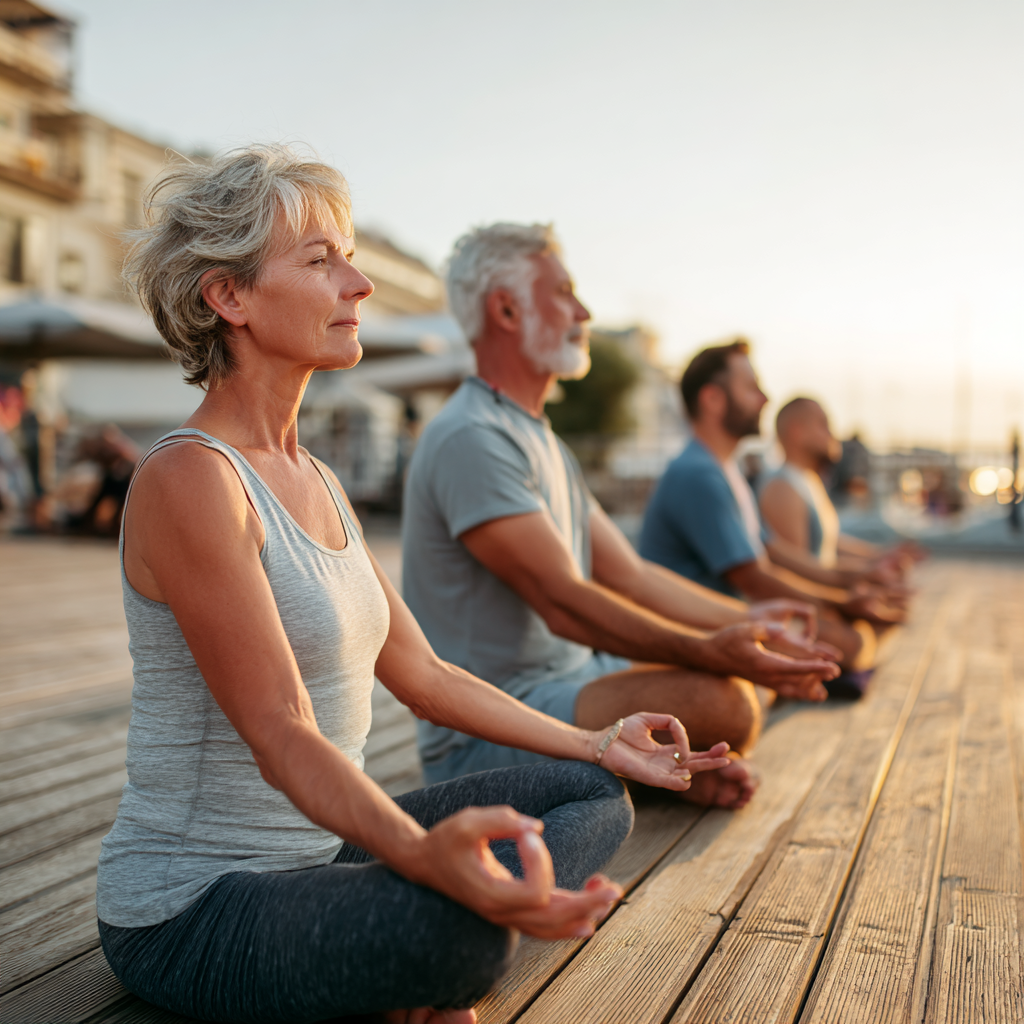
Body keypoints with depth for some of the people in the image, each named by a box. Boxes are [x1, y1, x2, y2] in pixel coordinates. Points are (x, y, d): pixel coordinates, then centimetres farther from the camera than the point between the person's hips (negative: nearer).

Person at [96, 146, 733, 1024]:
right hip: (194, 909, -9)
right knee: (461, 926, -38)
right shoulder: (188, 478, -20)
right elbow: (282, 735, -28)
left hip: (320, 850, 9)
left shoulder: (314, 481, 9)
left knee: (597, 796, 9)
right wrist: (421, 853, -45)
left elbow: (421, 674, 13)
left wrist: (599, 745, 15)